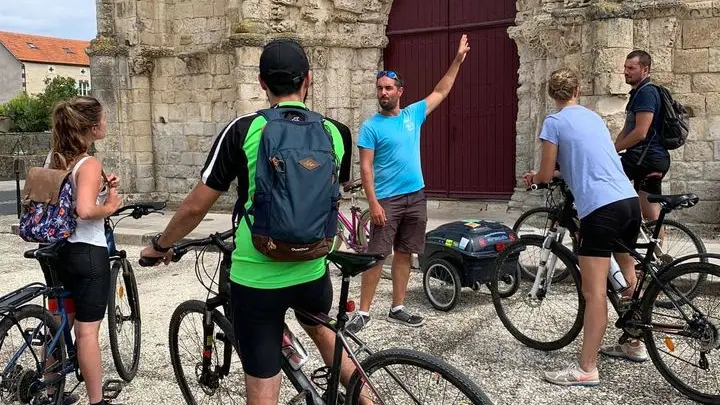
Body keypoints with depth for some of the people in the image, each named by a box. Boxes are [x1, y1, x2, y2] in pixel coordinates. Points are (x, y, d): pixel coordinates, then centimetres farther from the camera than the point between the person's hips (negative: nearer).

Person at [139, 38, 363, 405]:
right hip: (312, 271, 3)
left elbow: (196, 207, -5)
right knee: (318, 327, 35)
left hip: (256, 277, -3)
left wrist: (160, 245, 13)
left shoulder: (243, 130, -10)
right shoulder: (336, 132, -2)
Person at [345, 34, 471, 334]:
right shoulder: (371, 126, -6)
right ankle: (363, 312, 4)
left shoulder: (413, 114, 8)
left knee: (404, 254, 10)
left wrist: (458, 60, 14)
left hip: (416, 197, 5)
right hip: (387, 200, -5)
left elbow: (440, 92, 17)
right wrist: (373, 203, -17)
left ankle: (397, 309, 20)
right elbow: (366, 167, -9)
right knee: (376, 256, -5)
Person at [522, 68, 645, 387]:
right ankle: (634, 343, 38)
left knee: (594, 292, -9)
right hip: (630, 201, 8)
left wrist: (532, 178, 24)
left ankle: (586, 369, -7)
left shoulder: (554, 122, -1)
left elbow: (547, 175, 1)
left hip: (601, 208, -8)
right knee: (628, 275, 24)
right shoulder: (594, 117, 20)